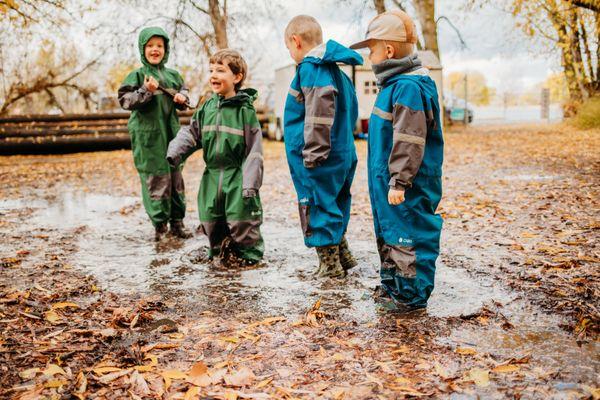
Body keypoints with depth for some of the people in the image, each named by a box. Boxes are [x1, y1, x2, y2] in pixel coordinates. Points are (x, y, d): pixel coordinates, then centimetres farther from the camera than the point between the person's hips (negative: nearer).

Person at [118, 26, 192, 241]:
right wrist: (146, 91, -20)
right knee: (156, 180, -4)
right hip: (148, 135, -5)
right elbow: (124, 100, -8)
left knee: (176, 178, 9)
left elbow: (183, 93, 24)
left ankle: (177, 221, 19)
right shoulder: (137, 75, -2)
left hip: (171, 133, 5)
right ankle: (160, 225, 5)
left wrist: (182, 98, 1)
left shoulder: (173, 75, 11)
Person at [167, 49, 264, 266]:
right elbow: (191, 133, 13)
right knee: (210, 220, 10)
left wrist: (250, 184, -15)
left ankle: (249, 252, 21)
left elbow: (254, 150, -11)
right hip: (212, 176, 5)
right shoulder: (207, 108, 6)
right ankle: (220, 252, 31)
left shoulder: (245, 110, -9)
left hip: (237, 177, -5)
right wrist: (175, 152, -6)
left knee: (240, 219, -2)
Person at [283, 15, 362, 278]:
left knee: (318, 211, 2)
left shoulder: (310, 67, -14)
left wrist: (313, 154, -20)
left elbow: (320, 111, -24)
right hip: (342, 154, 10)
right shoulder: (335, 68, 15)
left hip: (319, 160, -10)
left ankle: (329, 266, 11)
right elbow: (351, 109, 21)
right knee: (333, 209, 21)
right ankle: (341, 257, 31)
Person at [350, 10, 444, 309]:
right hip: (386, 180, 11)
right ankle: (391, 285, 34)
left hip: (406, 184, -11)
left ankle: (412, 296, 10)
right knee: (387, 232, 20)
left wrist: (399, 181, -23)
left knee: (407, 236, -1)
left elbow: (409, 141, -24)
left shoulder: (409, 86, -19)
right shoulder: (394, 83, 14)